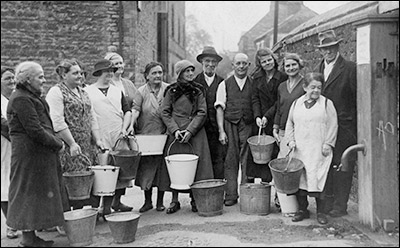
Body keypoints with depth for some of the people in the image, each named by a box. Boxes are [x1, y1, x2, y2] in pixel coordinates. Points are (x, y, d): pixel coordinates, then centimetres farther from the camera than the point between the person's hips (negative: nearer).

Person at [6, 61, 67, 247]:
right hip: (30, 153, -10)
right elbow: (35, 130, -21)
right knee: (29, 193, -1)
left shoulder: (32, 97, 17)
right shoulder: (21, 99, -16)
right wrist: (57, 144, -13)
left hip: (40, 153, 10)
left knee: (39, 193, 14)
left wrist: (56, 142, 5)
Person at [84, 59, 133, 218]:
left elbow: (127, 111, 15)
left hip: (120, 138, 4)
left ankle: (117, 201, 21)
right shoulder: (87, 92, 2)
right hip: (102, 140, -4)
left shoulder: (118, 91, 15)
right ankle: (106, 207, 4)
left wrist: (124, 128, 0)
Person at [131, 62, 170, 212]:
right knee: (146, 167, 5)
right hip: (145, 135, 0)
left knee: (162, 168, 4)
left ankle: (160, 201, 19)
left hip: (164, 135, 0)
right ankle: (147, 201, 19)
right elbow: (135, 109, -7)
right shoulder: (141, 91, 3)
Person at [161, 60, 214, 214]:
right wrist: (175, 130, -9)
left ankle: (195, 199, 8)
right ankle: (174, 201, 9)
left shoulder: (198, 90, 8)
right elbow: (164, 112, 4)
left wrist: (190, 130, -10)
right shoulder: (171, 91, 6)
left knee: (196, 165, -3)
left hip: (195, 133, 1)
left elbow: (202, 112, 2)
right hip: (175, 134, 0)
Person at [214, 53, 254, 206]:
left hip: (248, 126, 1)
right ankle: (231, 195, 8)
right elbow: (220, 108, 2)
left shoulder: (253, 85, 10)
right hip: (230, 126, 0)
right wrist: (221, 131, -6)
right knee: (231, 162, 0)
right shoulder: (225, 84, 7)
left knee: (246, 161, 0)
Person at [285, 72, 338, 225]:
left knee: (317, 178, -7)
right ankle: (302, 209, 17)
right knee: (299, 179, 4)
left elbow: (333, 125, 0)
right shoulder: (296, 103, 11)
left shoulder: (326, 103, 3)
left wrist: (328, 144, -7)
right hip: (299, 149, 3)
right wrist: (291, 140, 4)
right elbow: (290, 124, 16)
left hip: (319, 150, -3)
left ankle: (321, 212, 6)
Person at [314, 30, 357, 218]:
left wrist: (358, 128, -8)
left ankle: (340, 206, 11)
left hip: (344, 127, -5)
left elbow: (359, 99, -6)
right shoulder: (318, 69, 12)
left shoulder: (350, 69, -5)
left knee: (342, 166, 1)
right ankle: (327, 203, 20)